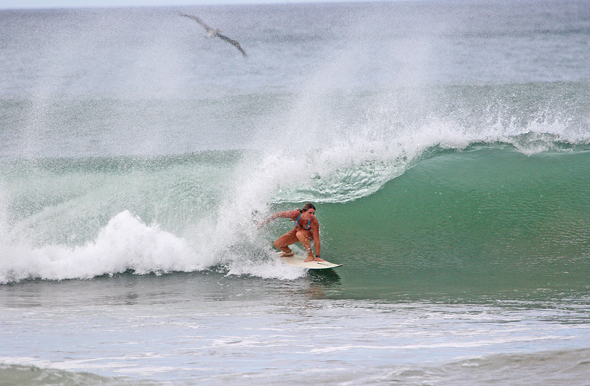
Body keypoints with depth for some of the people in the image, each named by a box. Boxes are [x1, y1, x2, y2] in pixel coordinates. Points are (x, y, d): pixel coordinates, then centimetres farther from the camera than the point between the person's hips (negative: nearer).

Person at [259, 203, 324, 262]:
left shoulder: (314, 222, -38)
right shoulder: (295, 214, -33)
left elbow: (317, 240, -34)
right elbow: (278, 214, -18)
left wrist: (317, 257, -36)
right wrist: (265, 221, -9)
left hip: (310, 234, -4)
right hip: (298, 230, 4)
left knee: (300, 234, -40)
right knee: (277, 244, -3)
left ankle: (311, 255, -24)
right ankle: (290, 252, 31)